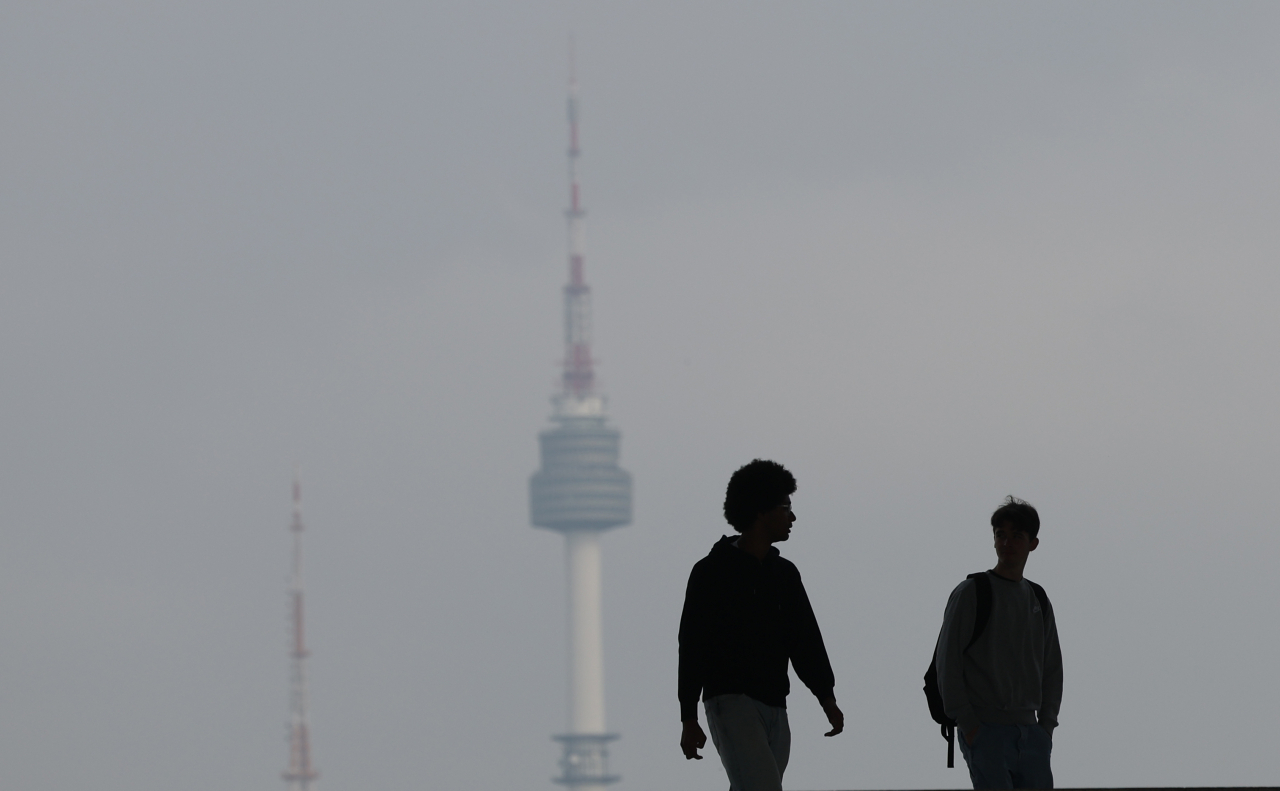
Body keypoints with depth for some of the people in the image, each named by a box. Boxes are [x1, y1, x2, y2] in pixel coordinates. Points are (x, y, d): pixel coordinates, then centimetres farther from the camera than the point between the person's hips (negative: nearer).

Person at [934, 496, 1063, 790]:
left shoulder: (1039, 600, 15)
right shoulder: (971, 593, -1)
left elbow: (1052, 667, 19)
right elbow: (947, 662, -5)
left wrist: (1046, 724, 7)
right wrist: (967, 723, -11)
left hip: (1030, 731, 6)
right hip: (986, 730, -6)